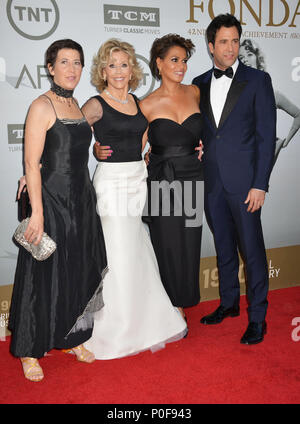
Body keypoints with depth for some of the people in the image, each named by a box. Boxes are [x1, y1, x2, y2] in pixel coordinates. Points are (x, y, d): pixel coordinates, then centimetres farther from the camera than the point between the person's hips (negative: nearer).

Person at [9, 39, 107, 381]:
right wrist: (37, 213, -20)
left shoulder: (77, 106, 12)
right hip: (52, 200, -7)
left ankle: (72, 338, 32)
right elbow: (32, 163, -15)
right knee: (45, 275, 1)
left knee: (79, 272, 14)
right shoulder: (42, 106, -10)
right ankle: (29, 351, 19)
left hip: (81, 200, 7)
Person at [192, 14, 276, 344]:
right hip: (211, 181, 5)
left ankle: (257, 318, 13)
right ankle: (229, 303, 33)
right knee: (223, 246, 16)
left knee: (251, 249, 0)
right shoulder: (200, 84, 11)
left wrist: (260, 184, -12)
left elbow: (266, 135, -6)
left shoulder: (257, 80, -1)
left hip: (243, 181, -4)